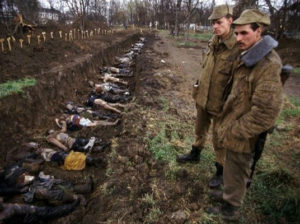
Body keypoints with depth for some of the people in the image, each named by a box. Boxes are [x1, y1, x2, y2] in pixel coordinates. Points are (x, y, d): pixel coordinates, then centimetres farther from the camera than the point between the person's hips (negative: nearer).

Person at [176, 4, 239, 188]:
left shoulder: (238, 49, -20)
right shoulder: (214, 44, 1)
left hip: (220, 104, -6)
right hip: (203, 99, 7)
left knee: (219, 140, 9)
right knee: (200, 130, 25)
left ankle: (221, 172, 31)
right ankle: (195, 154, 49)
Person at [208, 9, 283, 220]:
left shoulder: (268, 65, -25)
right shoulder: (247, 57, 5)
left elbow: (265, 112, -28)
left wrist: (234, 133, -20)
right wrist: (229, 127, 12)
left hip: (242, 137, -8)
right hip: (234, 129, 8)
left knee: (236, 170, 12)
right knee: (232, 166, 26)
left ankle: (231, 208, 36)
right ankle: (229, 193, 49)